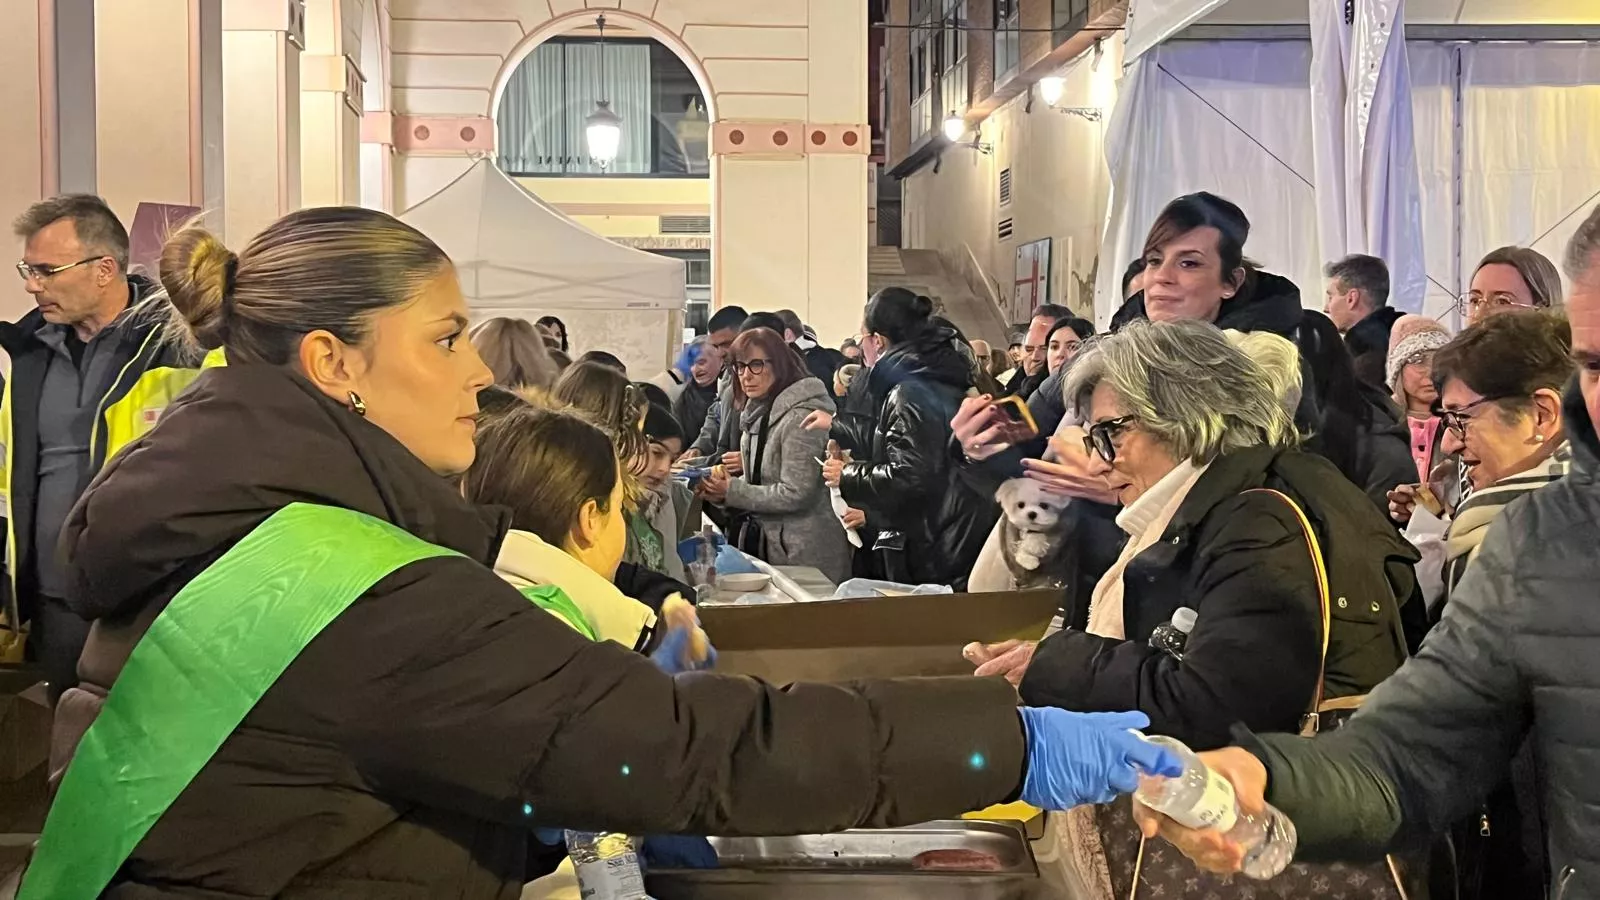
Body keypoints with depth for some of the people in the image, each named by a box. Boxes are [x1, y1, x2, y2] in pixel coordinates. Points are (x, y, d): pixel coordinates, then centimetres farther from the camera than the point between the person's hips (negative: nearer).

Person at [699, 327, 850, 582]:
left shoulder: (799, 417, -20)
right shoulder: (759, 411, 9)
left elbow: (795, 494, -22)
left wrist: (732, 491, -16)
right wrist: (722, 488, -3)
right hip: (767, 540, 9)